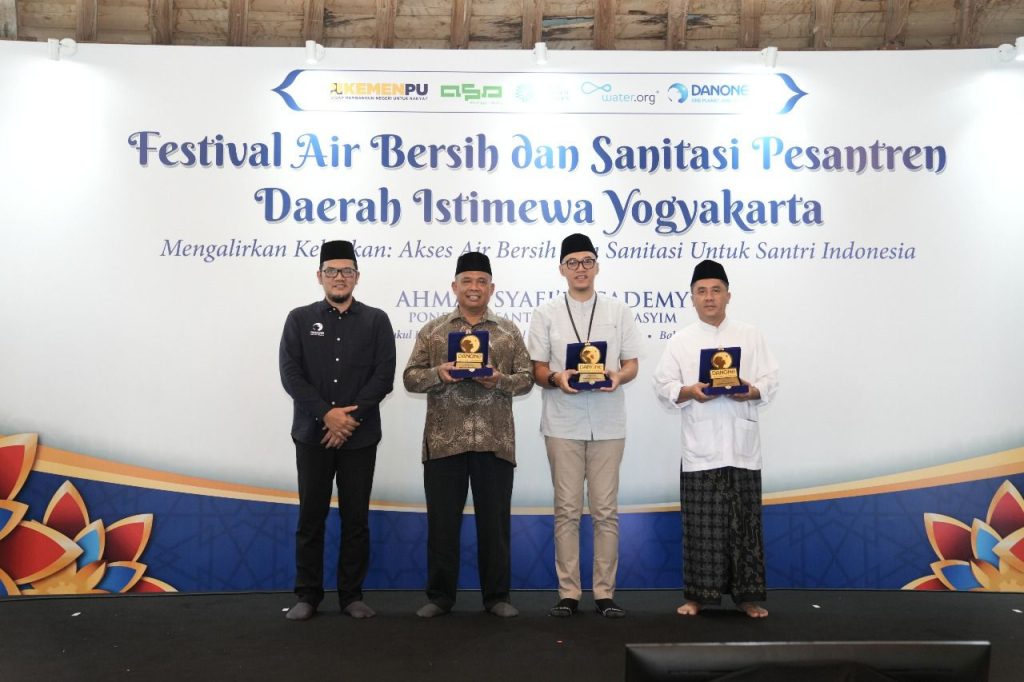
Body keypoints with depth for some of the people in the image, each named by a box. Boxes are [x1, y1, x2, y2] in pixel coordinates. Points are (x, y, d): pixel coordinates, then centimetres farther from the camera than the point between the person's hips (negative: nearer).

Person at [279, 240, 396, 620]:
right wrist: (327, 414, -14)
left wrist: (350, 418, -12)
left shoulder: (376, 321, 6)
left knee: (356, 519, 5)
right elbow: (290, 374, -3)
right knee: (311, 518, 5)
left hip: (360, 437, 0)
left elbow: (384, 375, -3)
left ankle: (352, 595, 17)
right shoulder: (300, 319, 7)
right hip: (312, 435, 0)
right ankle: (307, 595, 17)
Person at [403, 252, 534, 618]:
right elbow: (410, 378, 5)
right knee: (442, 521, 6)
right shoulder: (432, 330, 9)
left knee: (494, 521, 7)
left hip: (495, 443, 0)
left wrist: (500, 380, -14)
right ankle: (440, 595, 20)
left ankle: (497, 595, 20)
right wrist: (438, 374, -14)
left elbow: (526, 379, 6)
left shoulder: (509, 332, 10)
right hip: (444, 441, 0)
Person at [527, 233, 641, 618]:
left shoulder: (618, 311, 9)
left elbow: (632, 364, 7)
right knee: (567, 510, 3)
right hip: (563, 424, 0)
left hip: (608, 424, 1)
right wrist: (556, 378, -18)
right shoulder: (546, 315, 7)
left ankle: (605, 592, 12)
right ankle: (568, 592, 12)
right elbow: (538, 370, 5)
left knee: (605, 510, 3)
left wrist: (618, 376, -15)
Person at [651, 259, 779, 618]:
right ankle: (698, 595, 14)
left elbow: (771, 382, 6)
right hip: (700, 446, -1)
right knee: (701, 522, 2)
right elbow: (663, 384, 2)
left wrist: (751, 392, -14)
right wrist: (689, 392, -16)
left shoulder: (750, 336, 8)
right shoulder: (681, 341, 6)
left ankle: (747, 595, 16)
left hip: (742, 444, 1)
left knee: (744, 521, 5)